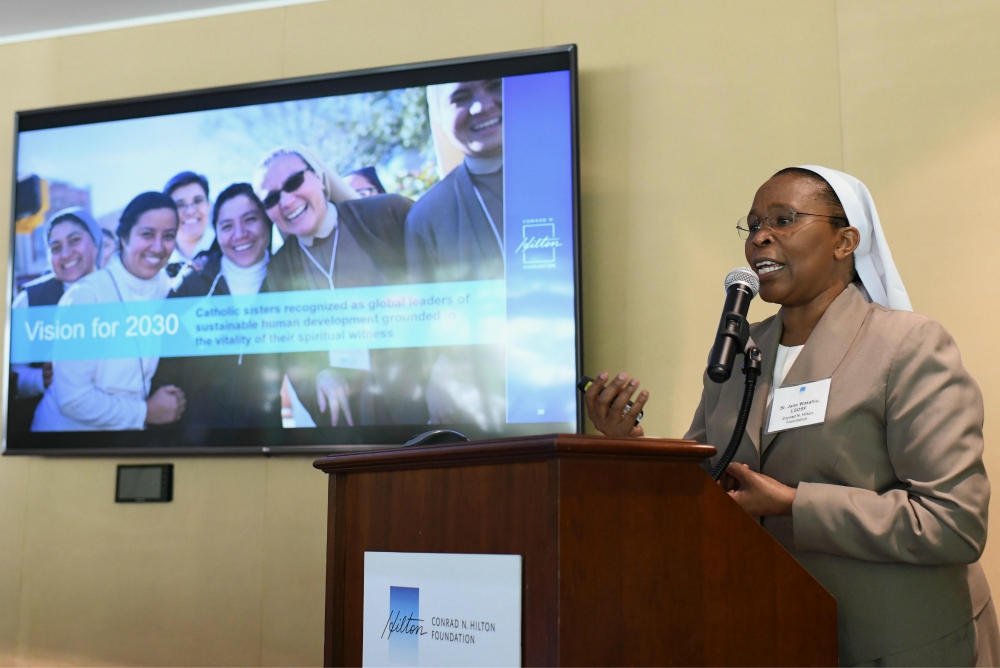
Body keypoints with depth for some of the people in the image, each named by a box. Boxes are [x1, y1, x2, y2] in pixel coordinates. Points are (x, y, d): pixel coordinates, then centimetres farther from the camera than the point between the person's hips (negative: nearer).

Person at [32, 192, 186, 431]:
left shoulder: (166, 287, -4)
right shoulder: (85, 294, -20)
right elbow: (73, 398, -22)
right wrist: (146, 412, -14)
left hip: (131, 427, 5)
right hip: (73, 428, -5)